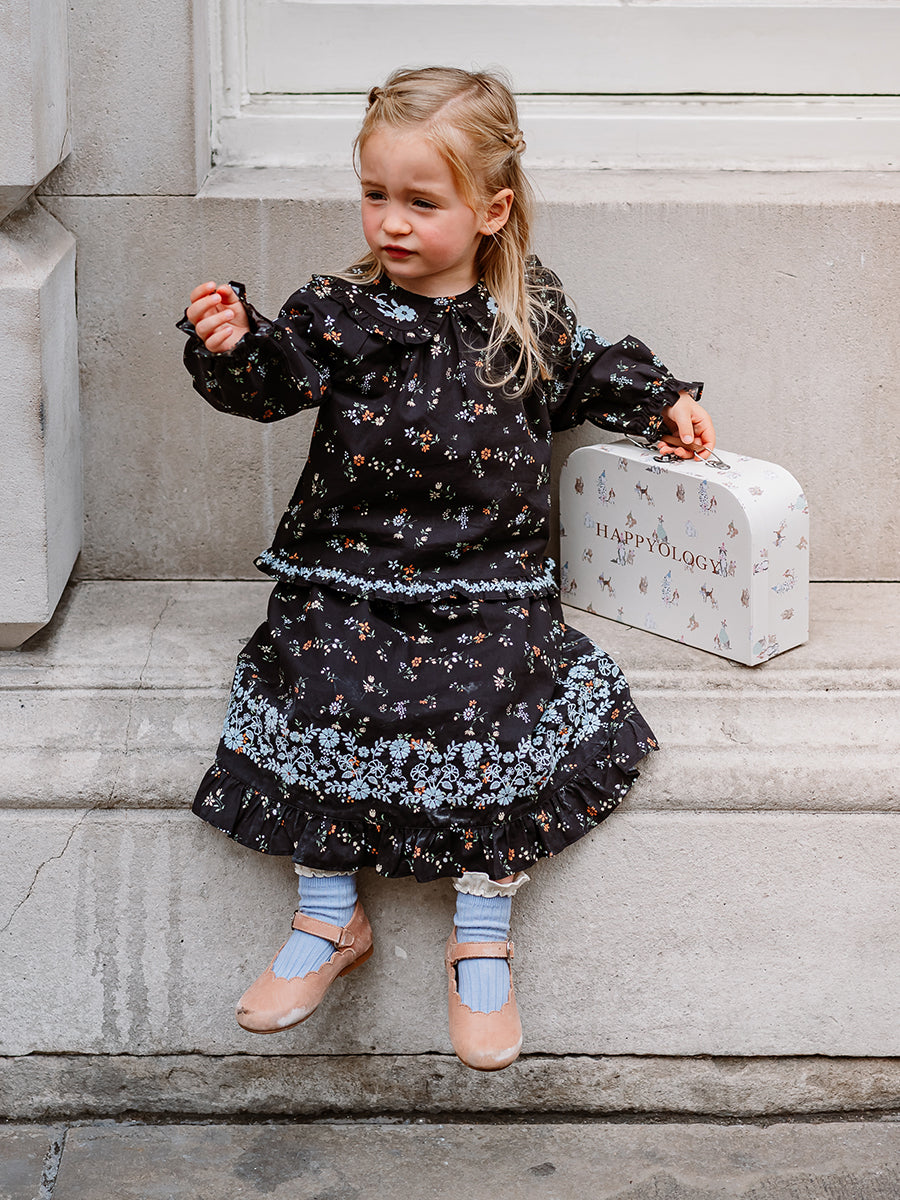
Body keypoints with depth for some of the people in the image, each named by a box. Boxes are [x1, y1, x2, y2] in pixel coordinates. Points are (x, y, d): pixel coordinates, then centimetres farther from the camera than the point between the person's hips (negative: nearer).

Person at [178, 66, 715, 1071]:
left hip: (487, 581, 0)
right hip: (347, 575, 0)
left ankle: (482, 936, -3)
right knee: (325, 693, -21)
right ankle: (329, 918, -1)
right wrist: (229, 349, -31)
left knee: (497, 703, -21)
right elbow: (270, 383, -12)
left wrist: (664, 402, 20)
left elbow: (589, 376, 24)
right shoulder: (337, 312, 0)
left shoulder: (530, 317, 4)